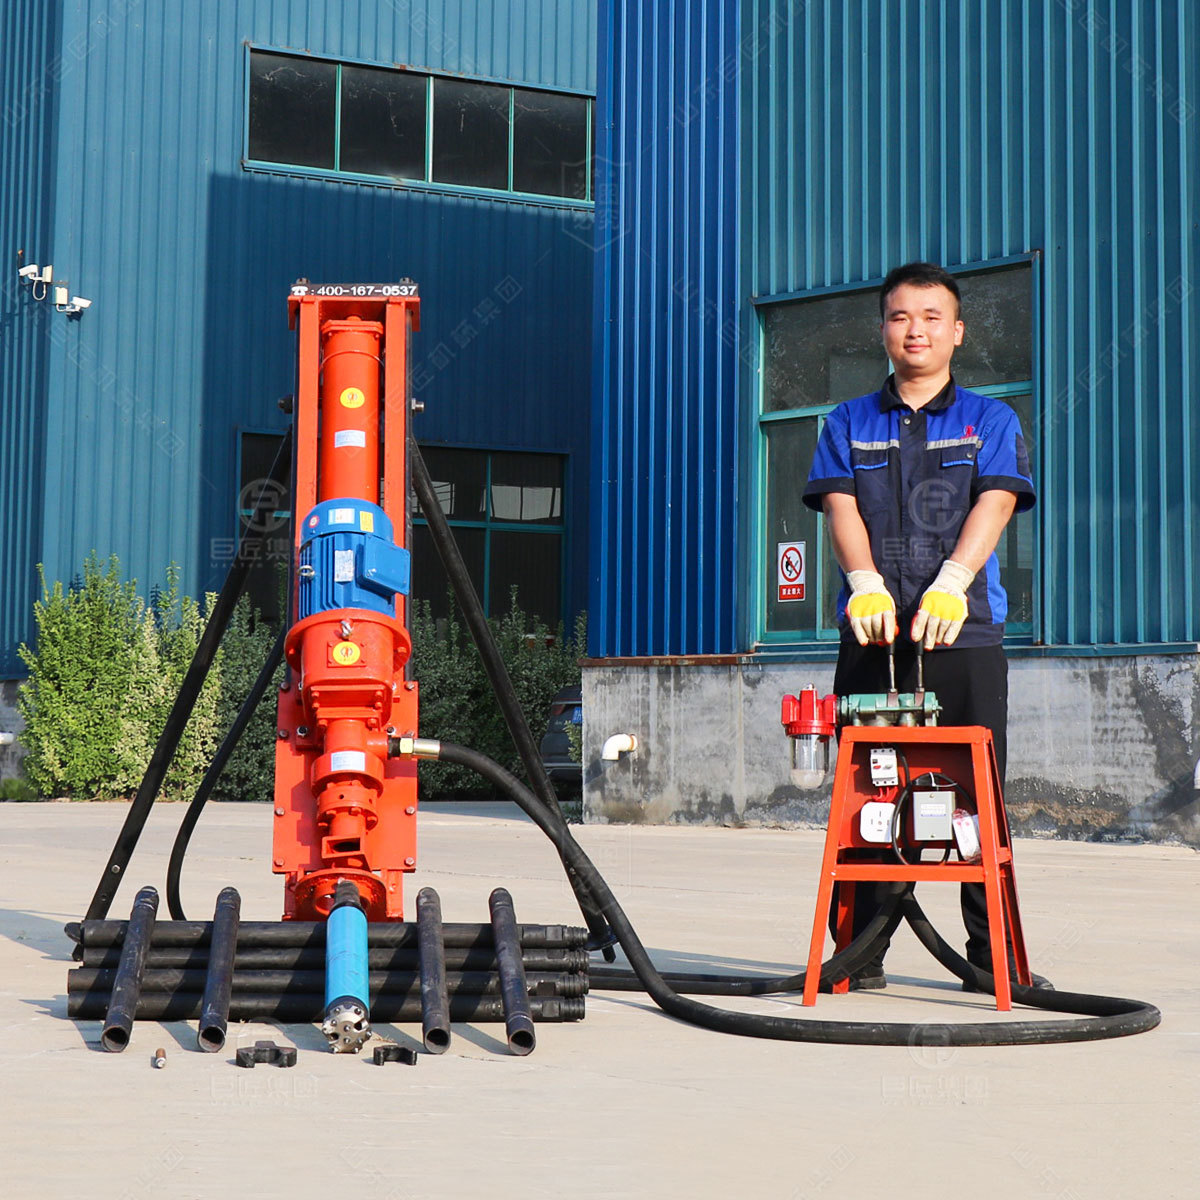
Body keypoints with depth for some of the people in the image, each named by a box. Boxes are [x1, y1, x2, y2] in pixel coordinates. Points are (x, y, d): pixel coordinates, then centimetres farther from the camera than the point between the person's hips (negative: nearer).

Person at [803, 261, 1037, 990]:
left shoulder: (992, 421, 12)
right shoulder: (849, 424, 16)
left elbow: (994, 505, -4)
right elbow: (841, 507, 2)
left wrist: (951, 582, -23)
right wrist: (867, 585, -18)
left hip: (966, 632, -1)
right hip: (872, 631, 1)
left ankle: (993, 952, 7)